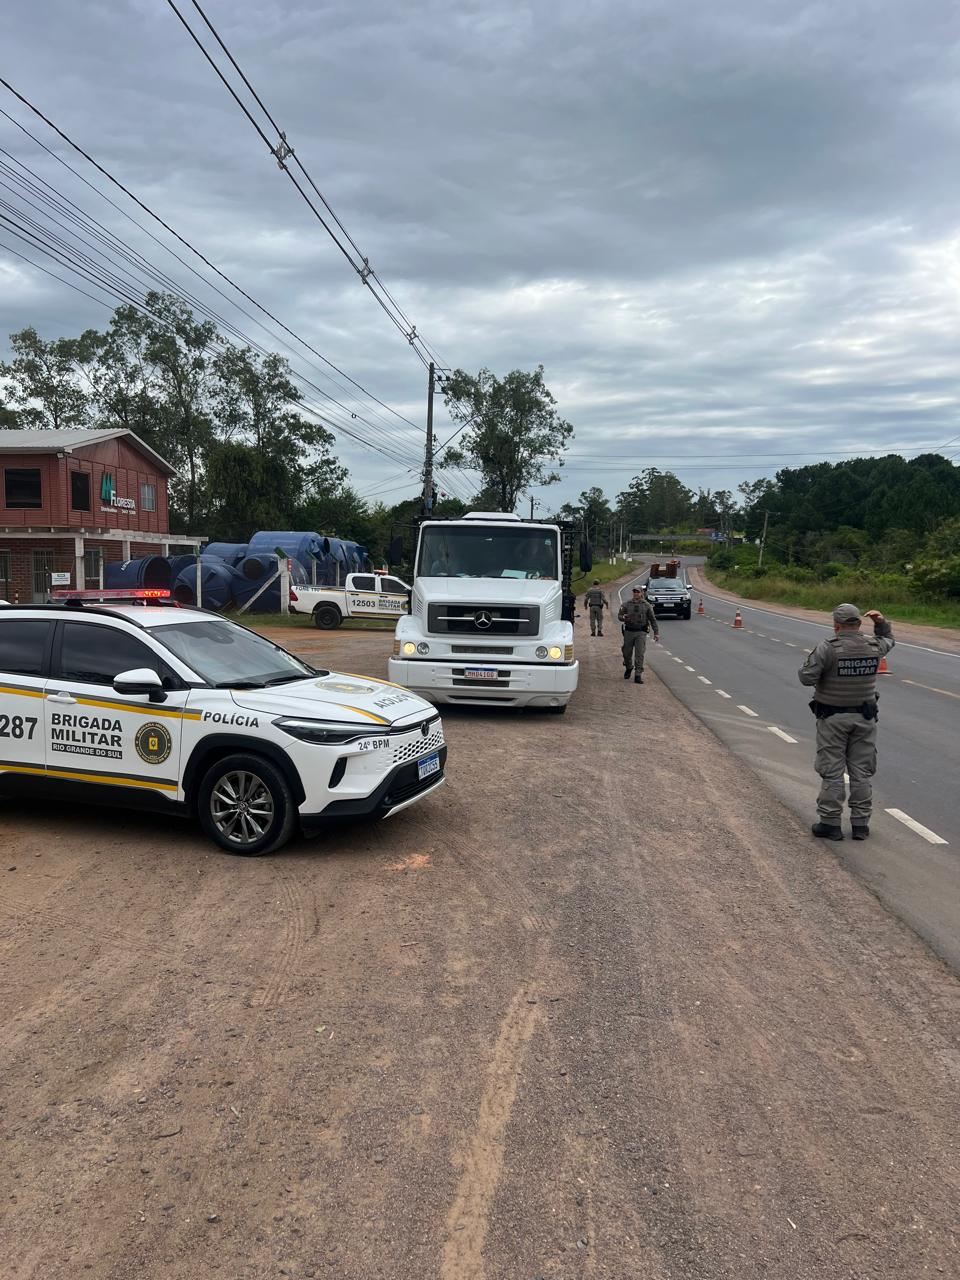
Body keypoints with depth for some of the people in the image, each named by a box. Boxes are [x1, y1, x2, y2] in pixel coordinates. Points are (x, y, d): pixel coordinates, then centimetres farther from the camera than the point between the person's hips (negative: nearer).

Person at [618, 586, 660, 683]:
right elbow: (619, 616, 7)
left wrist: (656, 633, 0)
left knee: (639, 654, -9)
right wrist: (623, 617, -18)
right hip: (628, 631, 2)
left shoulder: (646, 605, 3)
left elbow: (653, 619, 6)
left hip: (641, 632, -2)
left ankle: (638, 676, -7)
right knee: (627, 653, 9)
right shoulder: (627, 604, 5)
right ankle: (628, 668, 38)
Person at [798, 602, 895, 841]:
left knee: (832, 772, 3)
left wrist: (812, 659, -1)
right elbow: (888, 640, 25)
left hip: (833, 718, -4)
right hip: (864, 718, 4)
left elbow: (807, 678, -19)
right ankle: (861, 824, 15)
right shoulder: (873, 646, 0)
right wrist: (881, 622, 11)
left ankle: (830, 823, 6)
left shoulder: (828, 647, -16)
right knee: (861, 772, 10)